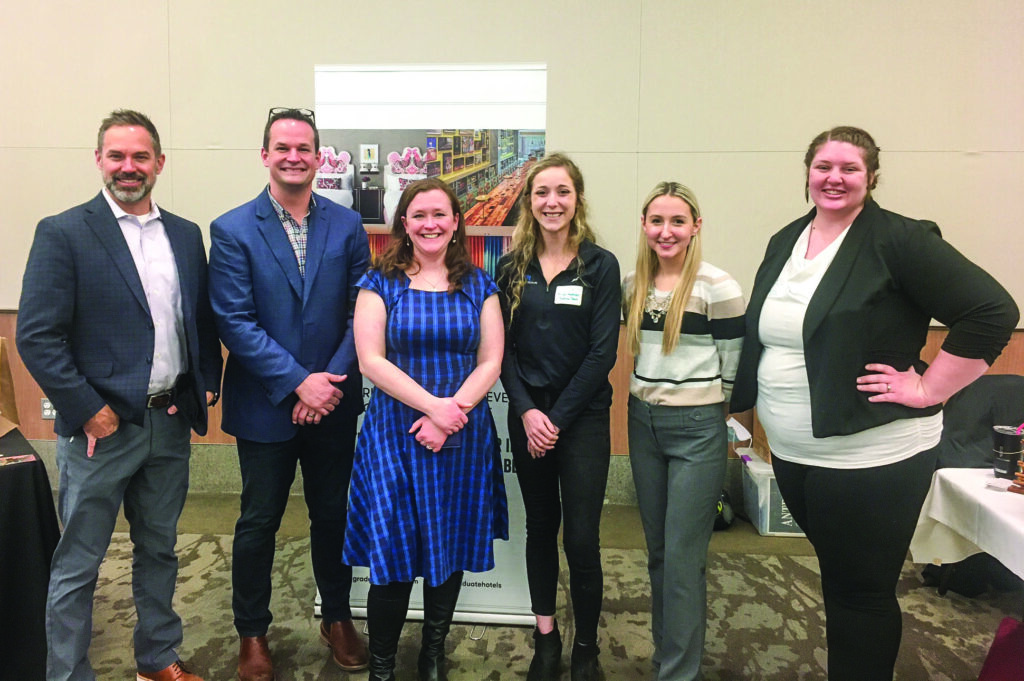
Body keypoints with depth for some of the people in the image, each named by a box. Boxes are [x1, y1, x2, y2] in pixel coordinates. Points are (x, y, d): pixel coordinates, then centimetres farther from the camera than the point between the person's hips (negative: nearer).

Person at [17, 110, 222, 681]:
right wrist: (88, 411, -14)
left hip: (170, 424, 5)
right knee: (78, 565, 8)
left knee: (160, 550, 19)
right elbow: (37, 336, -12)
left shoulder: (187, 236, 8)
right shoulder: (63, 234, -8)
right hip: (101, 427, -5)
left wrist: (207, 383, 1)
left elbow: (203, 320, 13)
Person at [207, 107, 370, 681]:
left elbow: (362, 311, -1)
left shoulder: (347, 225, 1)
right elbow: (234, 322, -11)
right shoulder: (233, 230, -5)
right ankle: (253, 634, 32)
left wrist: (332, 380, -13)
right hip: (265, 405, -2)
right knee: (259, 522, 12)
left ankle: (338, 618, 36)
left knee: (333, 515, 15)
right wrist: (298, 382, -17)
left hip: (333, 403, 2)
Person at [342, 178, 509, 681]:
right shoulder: (381, 283, 1)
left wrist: (451, 414, -13)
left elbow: (490, 361, 0)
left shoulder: (478, 285, 6)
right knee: (392, 554, 2)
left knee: (450, 550, 11)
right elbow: (371, 360, -8)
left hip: (463, 437, 2)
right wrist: (433, 404, -16)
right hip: (395, 434, -2)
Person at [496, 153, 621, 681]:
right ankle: (546, 636, 29)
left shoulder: (600, 266, -3)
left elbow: (603, 351, -8)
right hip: (527, 415, 3)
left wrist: (558, 418, -11)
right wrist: (527, 411, -10)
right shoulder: (512, 268, 5)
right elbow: (502, 347, 3)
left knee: (581, 538, -1)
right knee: (540, 528, 13)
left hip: (583, 416, -3)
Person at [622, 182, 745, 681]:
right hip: (643, 424, 6)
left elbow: (734, 365, -6)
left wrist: (701, 403, 3)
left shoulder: (717, 287, -10)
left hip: (698, 429, -5)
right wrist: (650, 395, 14)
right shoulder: (634, 285, 6)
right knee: (657, 551, 15)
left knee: (683, 558, -1)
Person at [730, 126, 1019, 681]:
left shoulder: (899, 240, -13)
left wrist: (928, 389, -17)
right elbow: (763, 335, 18)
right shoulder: (785, 242, 8)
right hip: (792, 452, 7)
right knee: (836, 578, 22)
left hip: (870, 455, -6)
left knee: (860, 592, 8)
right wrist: (751, 405, 14)